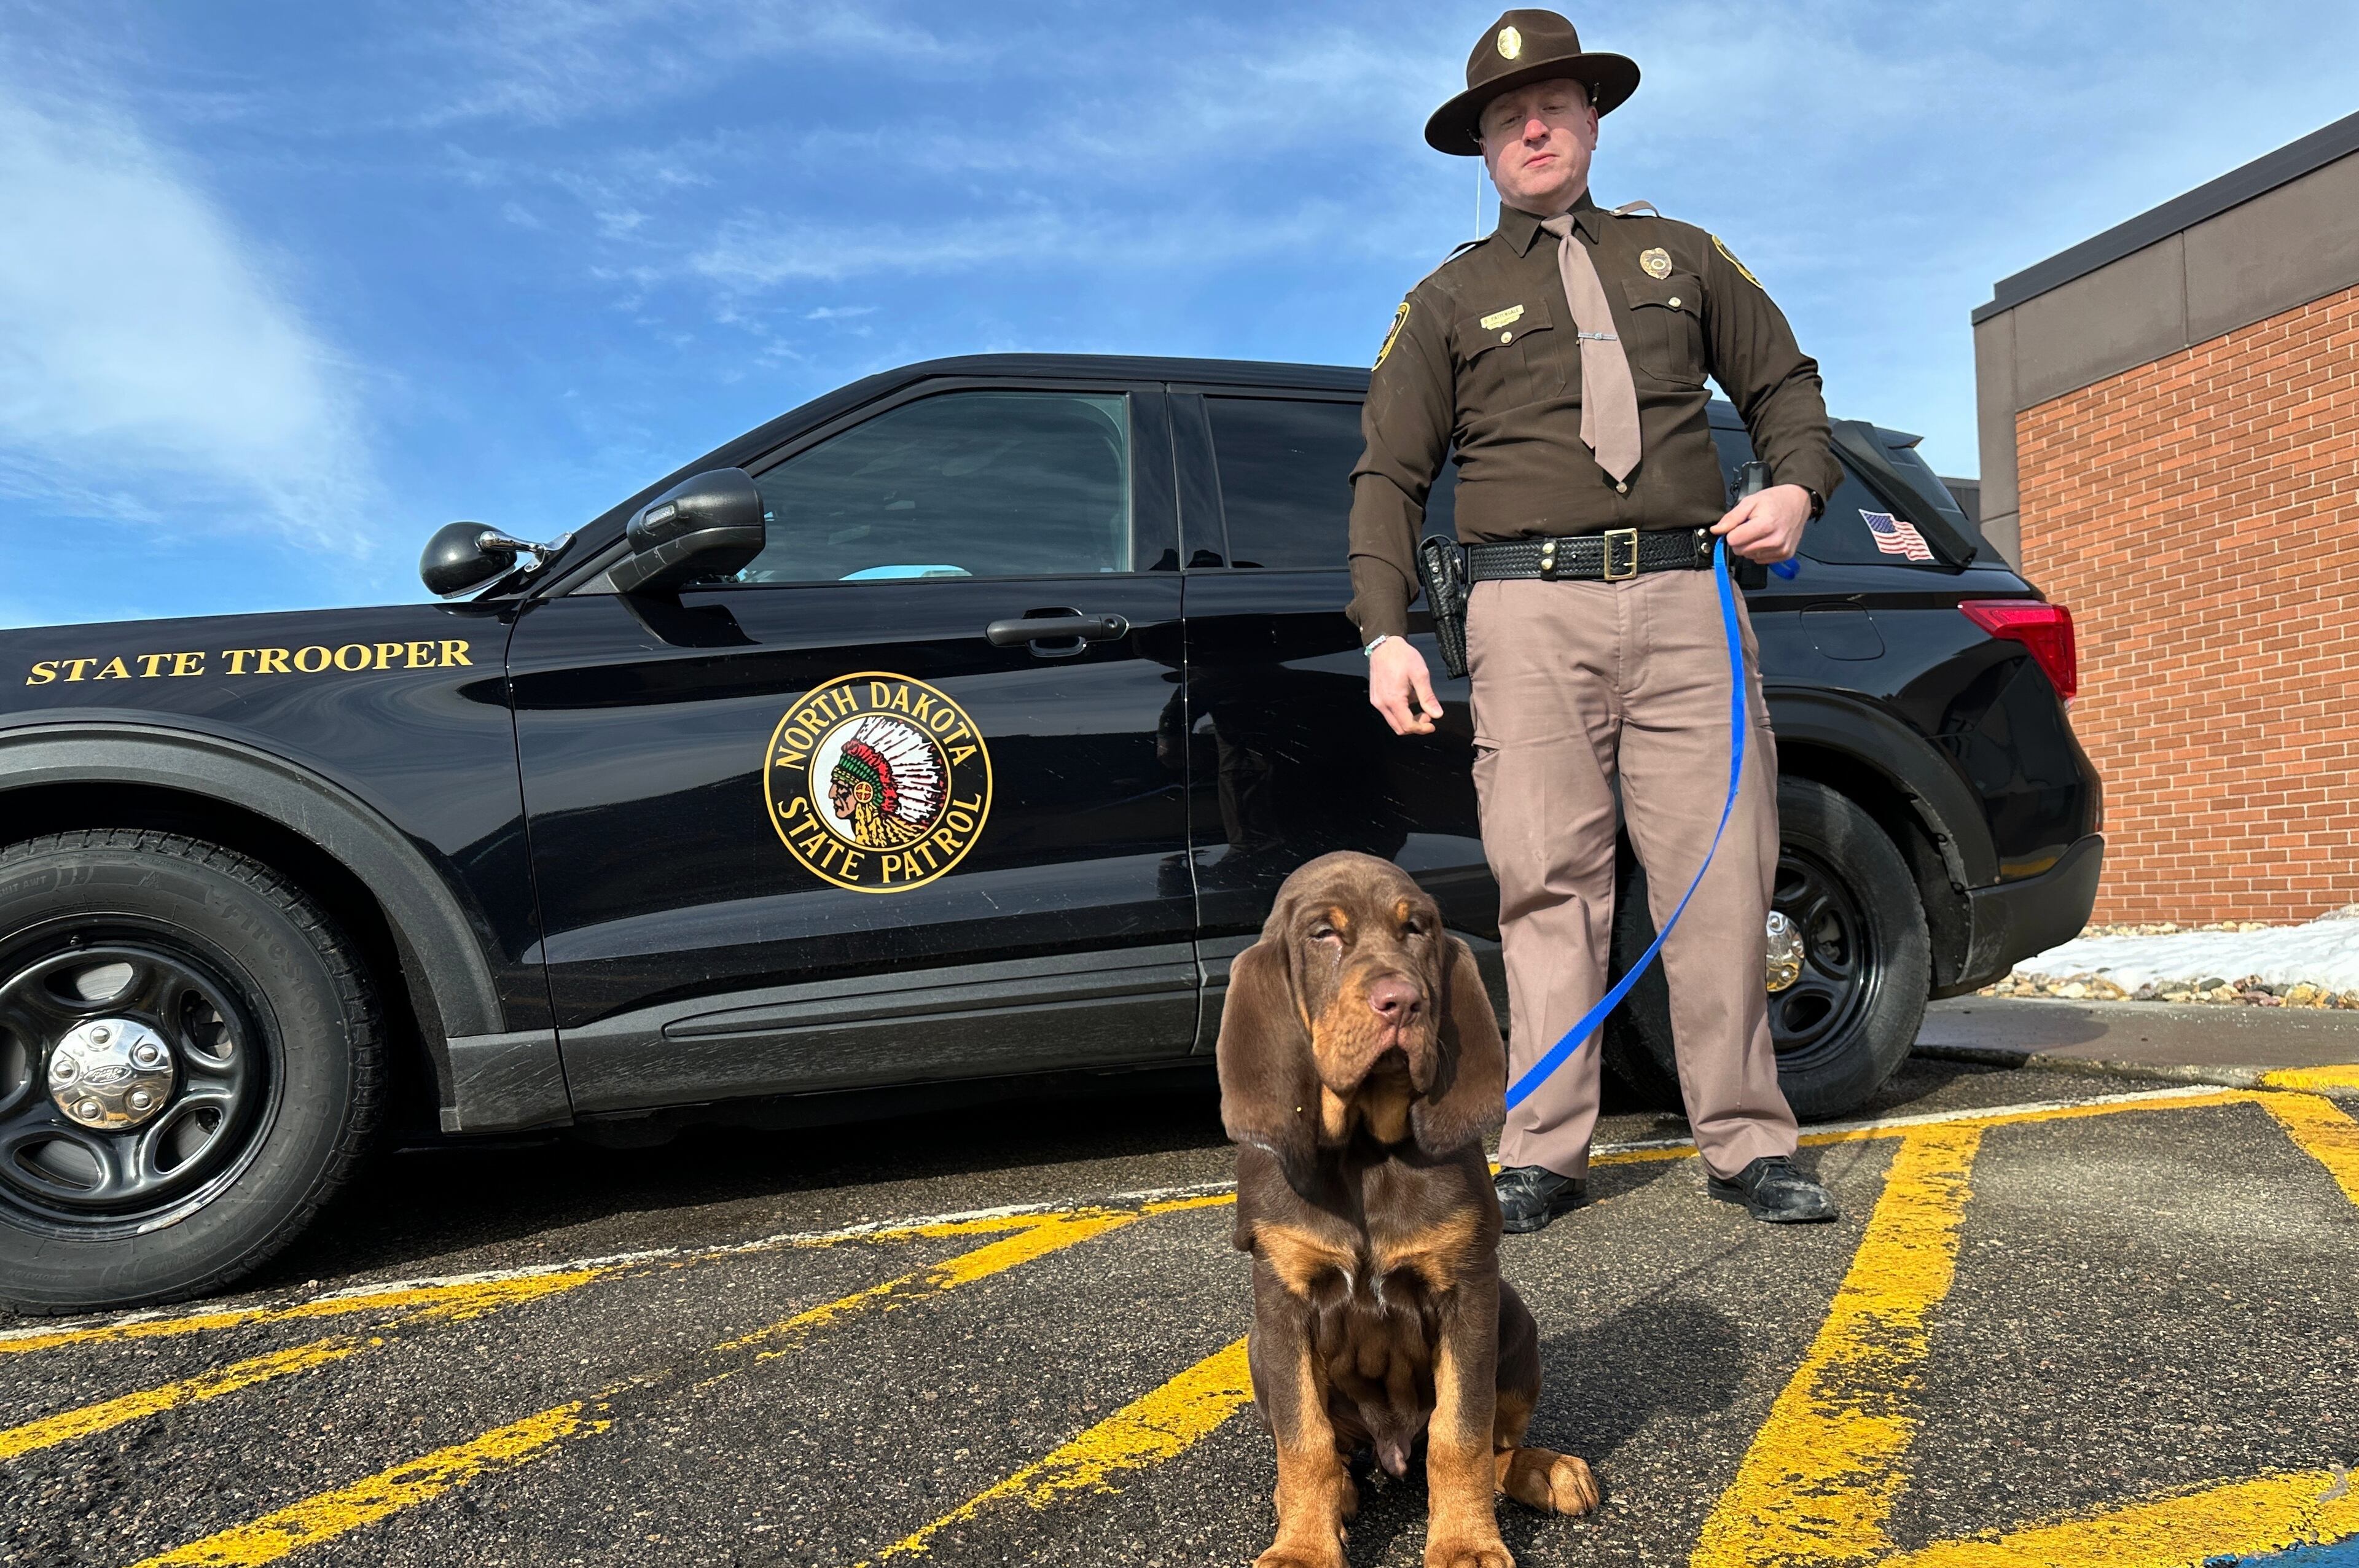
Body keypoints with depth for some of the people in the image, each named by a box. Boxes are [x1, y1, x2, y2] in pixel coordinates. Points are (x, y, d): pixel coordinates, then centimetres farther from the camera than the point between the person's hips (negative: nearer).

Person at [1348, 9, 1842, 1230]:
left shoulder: (1681, 257, 23)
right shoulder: (1449, 300, 17)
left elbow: (1784, 385, 27)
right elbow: (1387, 475, 12)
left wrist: (1796, 490, 4)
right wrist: (1385, 634, -1)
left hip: (1682, 598, 2)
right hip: (1530, 612, -1)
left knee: (1720, 876, -4)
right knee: (1549, 885, -6)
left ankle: (1746, 1142, 5)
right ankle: (1545, 1154, 1)